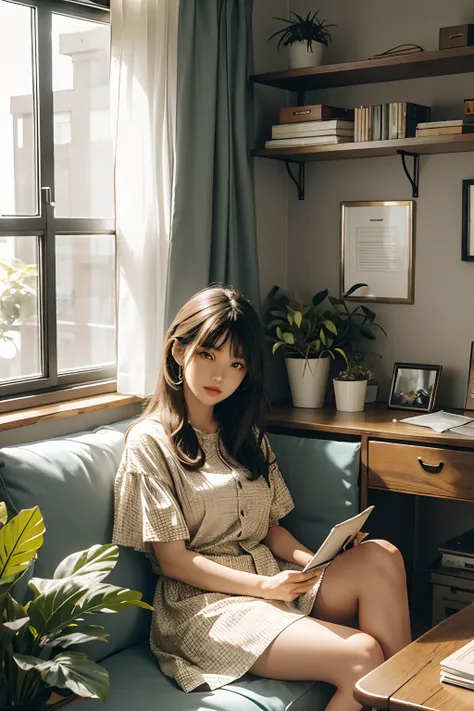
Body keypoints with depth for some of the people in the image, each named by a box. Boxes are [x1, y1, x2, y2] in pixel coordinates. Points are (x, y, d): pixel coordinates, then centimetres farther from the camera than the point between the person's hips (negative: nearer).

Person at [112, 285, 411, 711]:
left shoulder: (246, 435, 18)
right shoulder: (150, 442, -4)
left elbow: (270, 528, 15)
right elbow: (172, 559, -8)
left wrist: (315, 562, -6)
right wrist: (263, 586, -18)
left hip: (273, 582, 7)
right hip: (204, 600, -7)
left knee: (381, 557, -22)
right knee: (361, 657, -27)